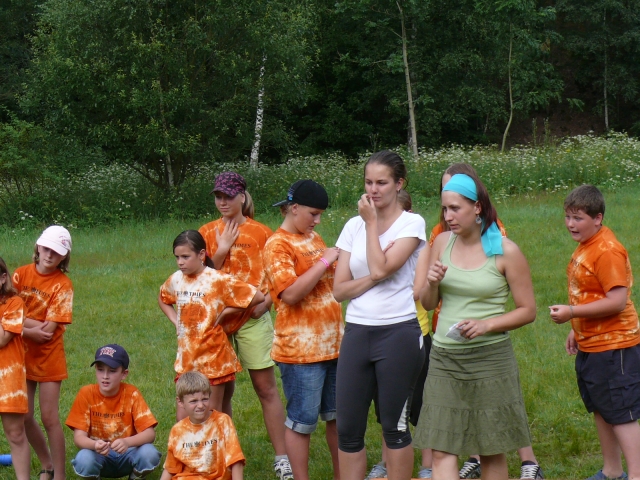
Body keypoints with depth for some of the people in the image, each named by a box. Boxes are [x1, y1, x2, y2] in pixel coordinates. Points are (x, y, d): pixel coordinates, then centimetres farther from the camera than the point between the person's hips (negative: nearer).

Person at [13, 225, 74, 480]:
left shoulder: (63, 285, -11)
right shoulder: (21, 274, -1)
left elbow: (49, 329, -16)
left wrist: (22, 329, -14)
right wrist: (35, 326, -19)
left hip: (48, 357, -4)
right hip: (21, 355, 4)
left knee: (49, 418, -3)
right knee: (25, 417, 9)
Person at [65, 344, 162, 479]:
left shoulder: (132, 394, -11)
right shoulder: (87, 394, -11)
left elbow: (149, 433, -17)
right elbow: (79, 436, -15)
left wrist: (127, 442, -38)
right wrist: (95, 445, -38)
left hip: (127, 454, 1)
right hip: (99, 455, -1)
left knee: (149, 454, -31)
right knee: (84, 459, -34)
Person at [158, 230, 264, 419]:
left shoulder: (218, 280, -13)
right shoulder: (176, 280, 2)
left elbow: (257, 297, -15)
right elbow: (163, 299, 26)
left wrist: (224, 312, -10)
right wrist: (175, 321, 9)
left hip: (212, 357, -4)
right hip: (186, 359, 5)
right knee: (182, 418, 5)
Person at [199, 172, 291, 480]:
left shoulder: (260, 233, 2)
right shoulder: (207, 233, 8)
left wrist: (266, 302, -14)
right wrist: (222, 249, -8)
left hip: (252, 318, -2)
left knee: (266, 387, -2)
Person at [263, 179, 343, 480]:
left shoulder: (313, 238, 14)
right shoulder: (278, 245, -10)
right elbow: (290, 293, -23)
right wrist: (325, 261, -19)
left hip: (332, 344, 8)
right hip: (300, 350, -8)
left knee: (337, 415, 15)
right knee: (302, 421, 1)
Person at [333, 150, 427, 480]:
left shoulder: (411, 224, -3)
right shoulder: (353, 226, 10)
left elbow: (381, 269, -18)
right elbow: (339, 289, 3)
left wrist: (372, 223, -8)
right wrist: (373, 278, -13)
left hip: (399, 332, -4)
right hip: (357, 332, 5)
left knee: (394, 425, 2)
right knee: (347, 428, 4)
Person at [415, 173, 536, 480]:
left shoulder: (505, 251, -8)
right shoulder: (442, 243, 4)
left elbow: (528, 310, -5)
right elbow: (428, 304, 11)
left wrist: (487, 325, -19)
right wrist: (432, 284, -11)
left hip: (490, 359, -3)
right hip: (444, 359, 3)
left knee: (492, 451, 8)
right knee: (441, 450, -5)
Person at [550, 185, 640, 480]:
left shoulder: (608, 251, -21)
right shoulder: (585, 247, 10)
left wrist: (572, 312, -25)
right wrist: (576, 330, 17)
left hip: (614, 346, -10)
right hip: (590, 345, 10)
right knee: (600, 410, 18)